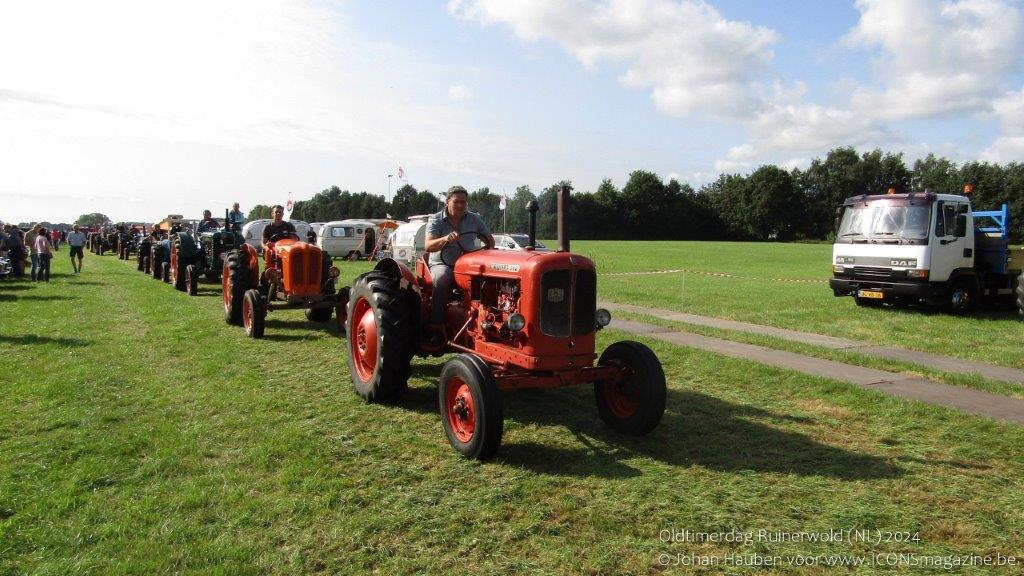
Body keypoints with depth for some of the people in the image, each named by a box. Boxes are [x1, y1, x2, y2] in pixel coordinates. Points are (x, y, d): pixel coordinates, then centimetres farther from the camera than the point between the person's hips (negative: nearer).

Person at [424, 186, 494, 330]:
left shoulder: (474, 219, 10)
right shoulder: (436, 220, -1)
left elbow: (490, 241, 18)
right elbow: (428, 247, -17)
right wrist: (445, 239, -37)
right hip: (442, 264, -3)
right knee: (441, 279, -37)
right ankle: (436, 326, -33)